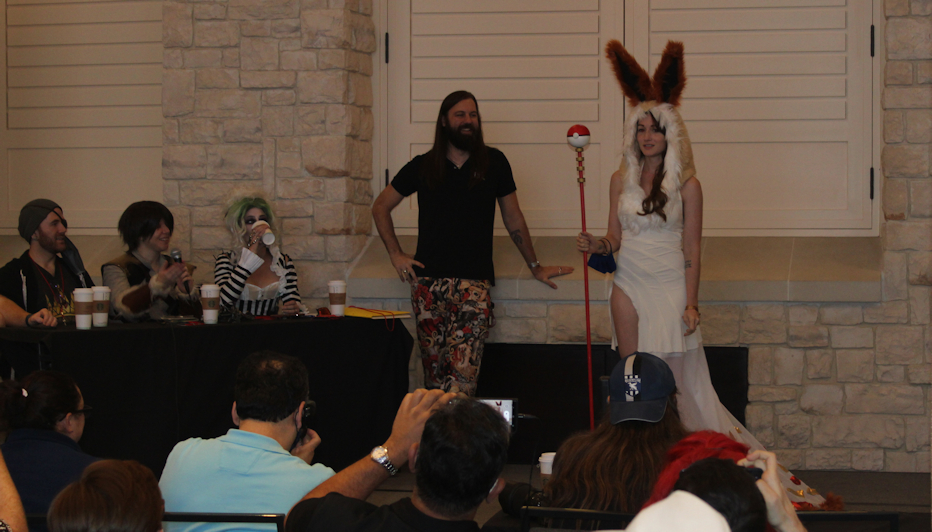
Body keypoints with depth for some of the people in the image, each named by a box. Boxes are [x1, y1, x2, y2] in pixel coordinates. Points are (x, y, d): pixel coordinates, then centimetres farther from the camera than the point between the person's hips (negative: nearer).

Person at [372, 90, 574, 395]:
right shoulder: (423, 167, 11)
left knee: (463, 371, -18)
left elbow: (513, 218, 19)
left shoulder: (494, 163, 10)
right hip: (428, 281, 2)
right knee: (433, 367, 0)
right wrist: (395, 254, 10)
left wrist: (535, 266, 22)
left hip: (474, 279, -2)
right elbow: (381, 207, 21)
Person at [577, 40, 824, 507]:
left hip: (669, 287, -4)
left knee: (681, 377, -6)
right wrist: (595, 245, -9)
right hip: (629, 286, 4)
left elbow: (691, 252, -4)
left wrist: (691, 304, -10)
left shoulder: (685, 184, -3)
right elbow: (616, 239, 13)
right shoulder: (621, 180, 8)